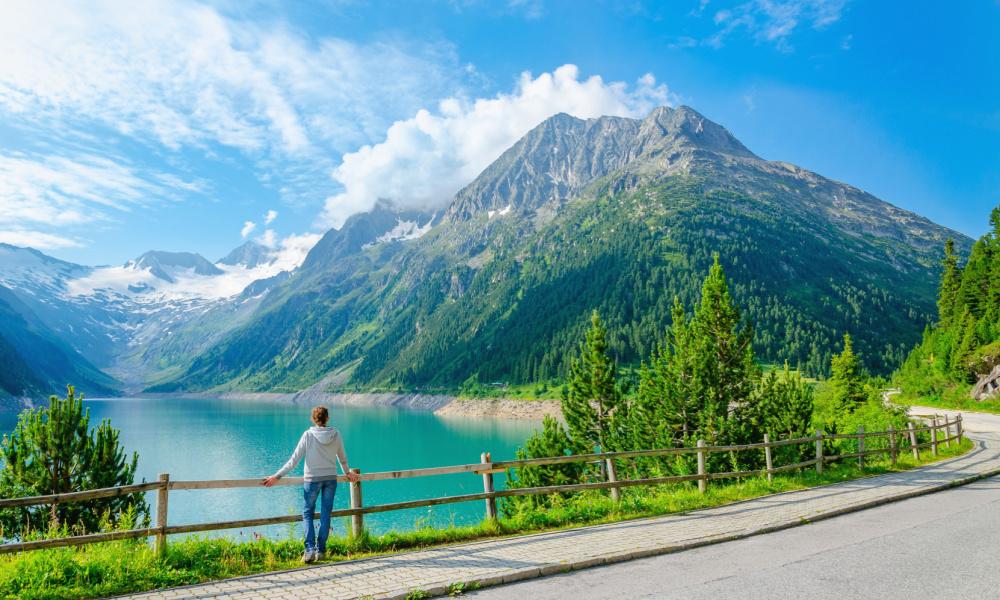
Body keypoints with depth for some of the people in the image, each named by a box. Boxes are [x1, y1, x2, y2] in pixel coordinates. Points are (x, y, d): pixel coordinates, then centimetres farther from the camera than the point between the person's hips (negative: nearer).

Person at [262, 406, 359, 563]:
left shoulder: (308, 435, -10)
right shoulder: (336, 435, -1)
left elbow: (294, 460, -10)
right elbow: (342, 458, 13)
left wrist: (277, 476, -4)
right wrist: (347, 473, 31)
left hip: (312, 479, -3)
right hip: (331, 479, 3)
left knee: (307, 513, 10)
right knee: (325, 515, 10)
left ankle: (310, 549, -3)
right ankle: (320, 551, 14)